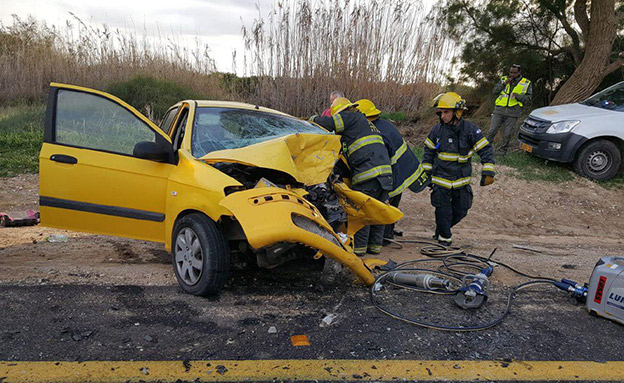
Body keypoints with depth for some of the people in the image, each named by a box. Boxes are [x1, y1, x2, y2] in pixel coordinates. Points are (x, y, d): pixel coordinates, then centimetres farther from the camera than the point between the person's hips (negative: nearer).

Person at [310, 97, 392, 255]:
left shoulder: (352, 117, 2)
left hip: (369, 172, -10)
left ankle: (359, 247, 2)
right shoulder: (365, 122, 30)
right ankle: (375, 245, 19)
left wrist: (314, 119, 11)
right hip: (385, 170, 10)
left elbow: (329, 123, -8)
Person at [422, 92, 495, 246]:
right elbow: (429, 151, 7)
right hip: (441, 179, -1)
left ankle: (441, 229, 35)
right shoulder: (437, 129, -6)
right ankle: (444, 238, 19)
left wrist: (488, 173, -14)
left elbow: (486, 150, -6)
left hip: (461, 180, 1)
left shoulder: (470, 129, -11)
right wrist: (426, 173, 6)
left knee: (460, 211, 11)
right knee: (443, 212, -2)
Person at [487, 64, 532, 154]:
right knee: (492, 130, -3)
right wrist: (504, 84, -11)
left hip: (512, 113, -1)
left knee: (507, 134, 2)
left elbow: (528, 98, 4)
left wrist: (518, 96, -14)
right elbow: (495, 91, 2)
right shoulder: (504, 79, 10)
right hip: (499, 110, 1)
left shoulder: (526, 83, 7)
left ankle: (503, 151, 18)